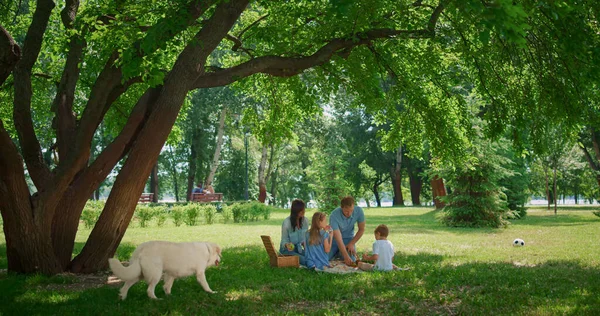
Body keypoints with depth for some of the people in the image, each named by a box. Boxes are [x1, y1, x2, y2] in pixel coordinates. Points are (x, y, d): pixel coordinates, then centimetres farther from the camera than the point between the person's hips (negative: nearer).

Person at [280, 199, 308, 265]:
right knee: (305, 260, -26)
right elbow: (284, 240, -12)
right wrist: (287, 245, -35)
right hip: (287, 250, -5)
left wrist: (304, 243, -10)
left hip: (299, 248, 5)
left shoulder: (305, 221, -1)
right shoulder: (286, 222, -18)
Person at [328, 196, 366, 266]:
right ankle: (337, 252, 17)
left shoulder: (359, 211, -23)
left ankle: (340, 253, 15)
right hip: (334, 238, -2)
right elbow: (338, 238, -35)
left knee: (352, 260, -21)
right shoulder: (334, 216, -32)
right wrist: (346, 257, -41)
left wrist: (352, 244, -13)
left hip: (348, 238, 2)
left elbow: (361, 229, -7)